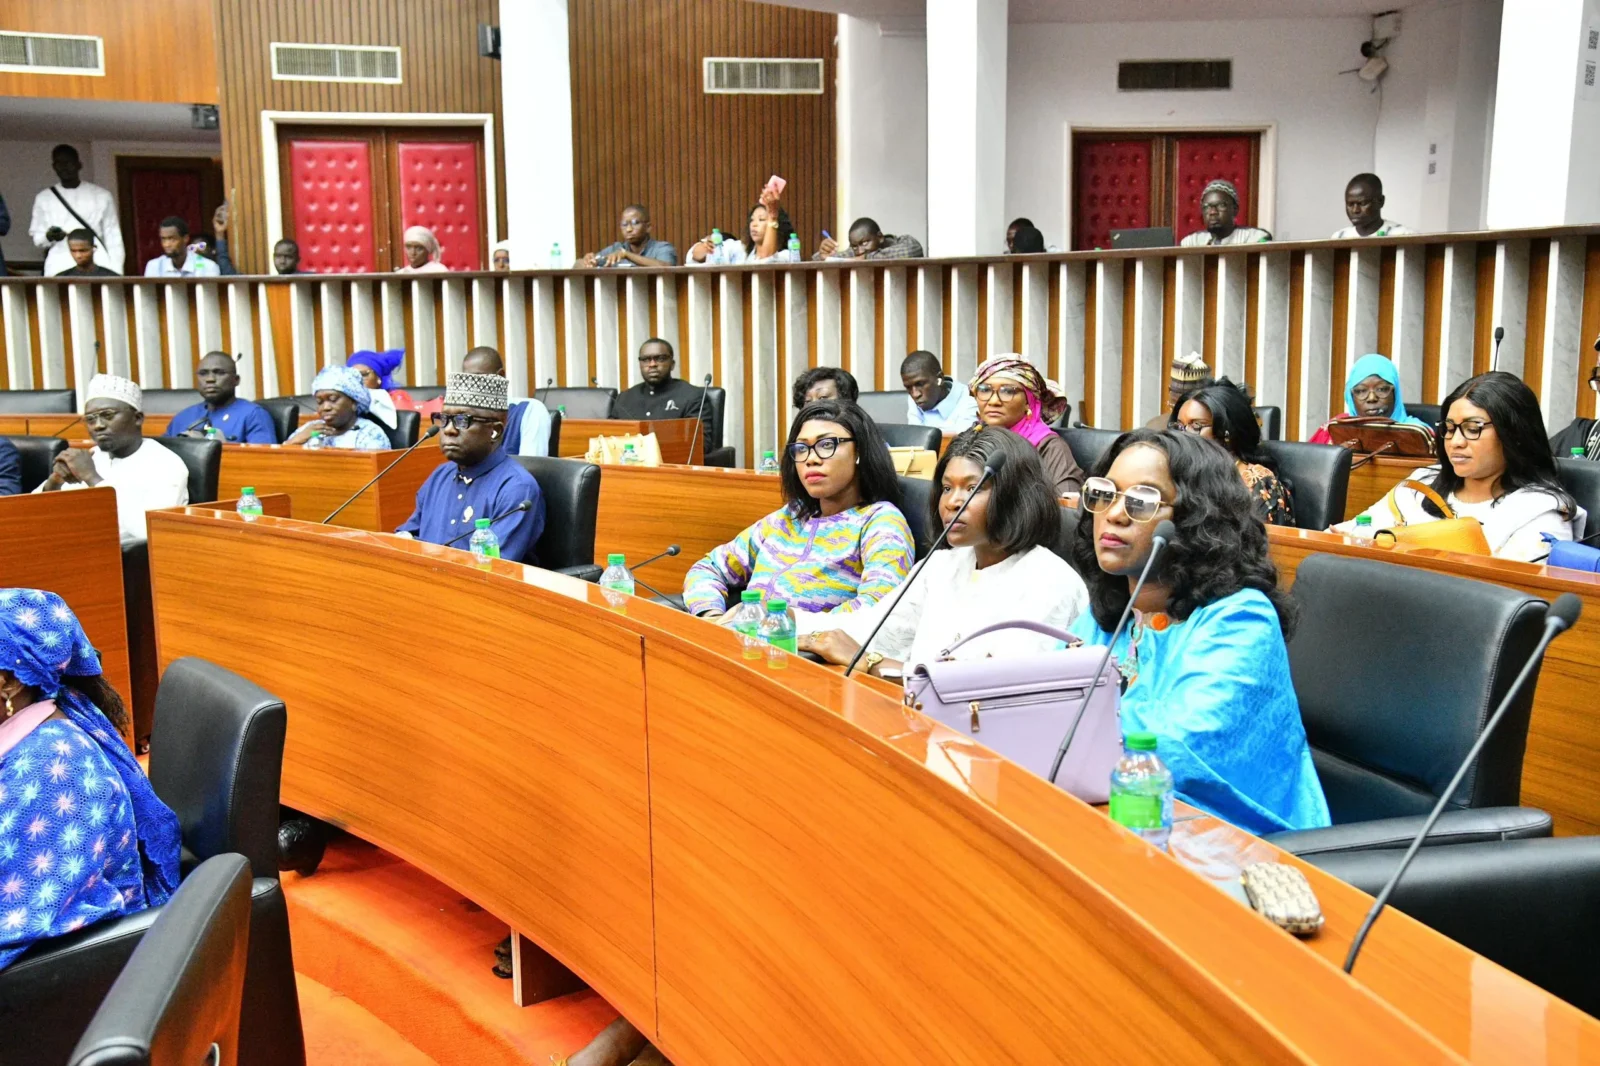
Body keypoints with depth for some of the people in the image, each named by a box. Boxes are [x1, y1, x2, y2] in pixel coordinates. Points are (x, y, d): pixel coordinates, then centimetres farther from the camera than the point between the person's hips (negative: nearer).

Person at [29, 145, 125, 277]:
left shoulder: (101, 196, 10)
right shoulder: (43, 198, 15)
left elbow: (113, 238, 9)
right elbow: (37, 240, 16)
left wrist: (115, 275, 0)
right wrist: (48, 237, -8)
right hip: (58, 270, 1)